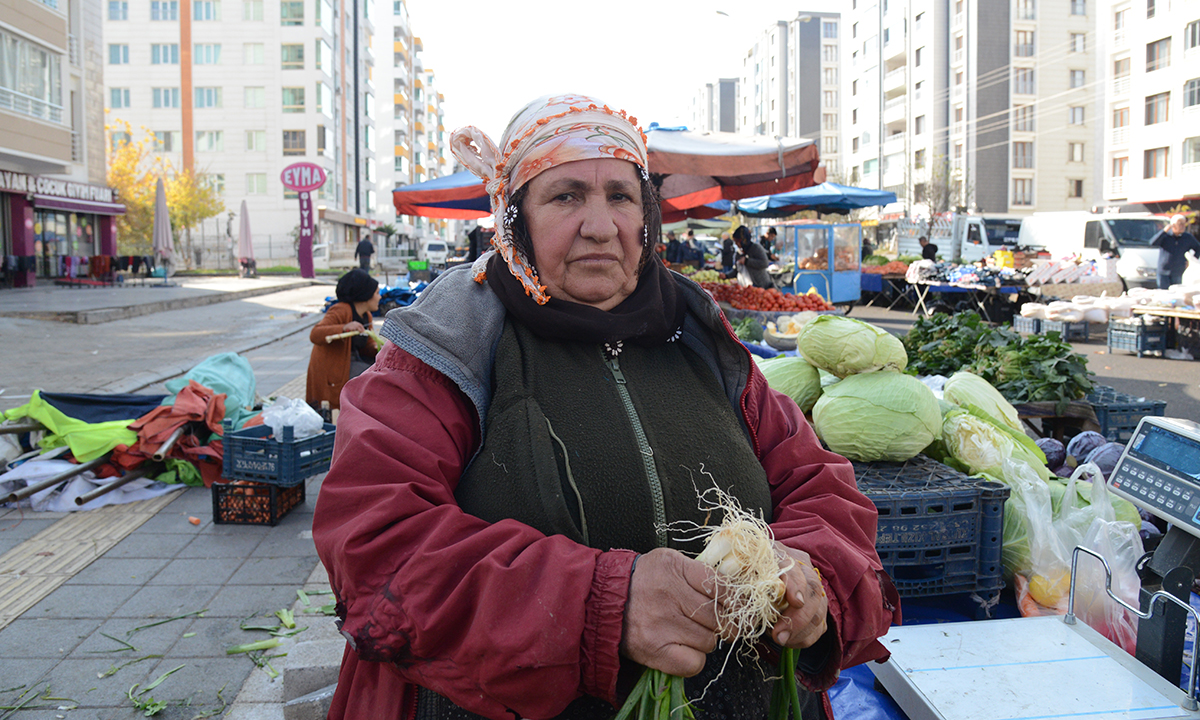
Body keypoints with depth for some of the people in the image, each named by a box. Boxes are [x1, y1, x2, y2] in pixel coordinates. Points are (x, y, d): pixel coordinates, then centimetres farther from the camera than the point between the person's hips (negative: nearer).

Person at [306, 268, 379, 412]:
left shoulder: (367, 316, 11)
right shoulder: (341, 311, -17)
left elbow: (366, 347, 14)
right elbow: (315, 334, -28)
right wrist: (344, 328, -41)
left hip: (351, 362, 9)